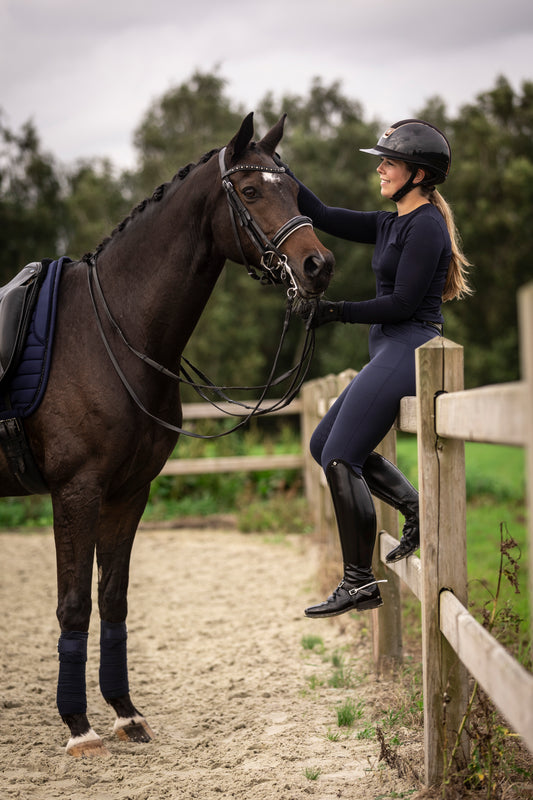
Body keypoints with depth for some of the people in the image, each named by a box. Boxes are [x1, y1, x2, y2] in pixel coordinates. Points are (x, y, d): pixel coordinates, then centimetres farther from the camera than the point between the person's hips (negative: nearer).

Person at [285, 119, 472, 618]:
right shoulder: (392, 224, 15)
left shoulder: (426, 225, -13)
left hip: (409, 350, -10)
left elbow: (403, 303, -18)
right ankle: (418, 510, 14)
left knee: (341, 459, -11)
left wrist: (337, 312, -12)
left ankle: (360, 584, -5)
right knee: (324, 444, 14)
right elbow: (324, 216, 16)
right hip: (393, 354, 10)